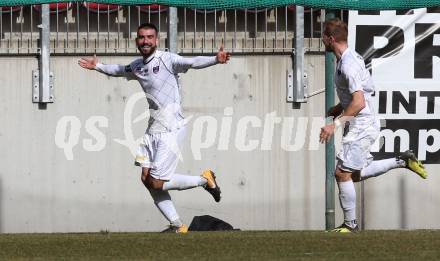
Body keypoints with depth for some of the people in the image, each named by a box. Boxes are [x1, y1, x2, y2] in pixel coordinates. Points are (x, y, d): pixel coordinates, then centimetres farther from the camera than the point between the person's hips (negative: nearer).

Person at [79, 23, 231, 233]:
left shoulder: (167, 60, -9)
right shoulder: (137, 66, 13)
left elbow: (193, 63, -26)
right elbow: (119, 71, 36)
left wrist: (216, 59, -42)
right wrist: (98, 66, 43)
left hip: (171, 130, -8)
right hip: (152, 129, 8)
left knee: (157, 183, -12)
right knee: (146, 179, 0)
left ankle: (204, 180, 10)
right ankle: (177, 226, 8)